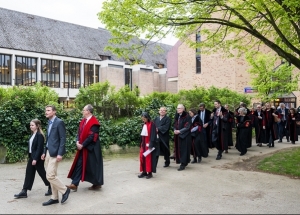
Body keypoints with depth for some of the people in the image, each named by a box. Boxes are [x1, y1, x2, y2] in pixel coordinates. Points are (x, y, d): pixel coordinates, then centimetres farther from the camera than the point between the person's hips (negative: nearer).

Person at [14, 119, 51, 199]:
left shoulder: (39, 135, -15)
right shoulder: (33, 134, 11)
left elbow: (39, 148, -19)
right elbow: (31, 146, 14)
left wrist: (35, 159, -21)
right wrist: (30, 157, 14)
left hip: (37, 158, -9)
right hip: (31, 157, 9)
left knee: (42, 173, 3)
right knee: (29, 173, 8)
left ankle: (51, 188, 19)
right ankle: (24, 192, 12)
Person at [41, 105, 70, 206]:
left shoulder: (59, 122, -10)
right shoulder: (49, 123, 16)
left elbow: (63, 139, -14)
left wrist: (60, 153, -19)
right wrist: (44, 152, 16)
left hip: (54, 153, -9)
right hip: (48, 152, 9)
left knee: (50, 176, -11)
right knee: (52, 176, 11)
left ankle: (64, 190, 8)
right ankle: (54, 198, 18)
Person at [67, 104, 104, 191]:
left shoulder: (94, 123, -17)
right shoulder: (83, 121, 9)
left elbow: (91, 137, -21)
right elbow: (79, 132, 11)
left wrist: (82, 145, -18)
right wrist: (78, 142, -6)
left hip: (91, 148, -8)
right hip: (83, 147, 8)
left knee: (93, 166, 3)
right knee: (79, 164, 7)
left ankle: (97, 184, 19)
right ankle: (74, 184, 10)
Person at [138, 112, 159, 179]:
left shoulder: (152, 124, -12)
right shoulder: (144, 125, 11)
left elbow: (153, 135, -16)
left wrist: (151, 145, -20)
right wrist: (141, 144, 13)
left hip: (149, 144, -7)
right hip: (143, 143, 8)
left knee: (149, 158, -2)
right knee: (142, 157, 7)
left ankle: (150, 173, 5)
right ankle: (144, 172, 15)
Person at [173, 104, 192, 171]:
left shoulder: (187, 116, -11)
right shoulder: (176, 116, 9)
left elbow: (187, 127, -15)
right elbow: (174, 124, 14)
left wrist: (179, 131, -19)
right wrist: (175, 130, -6)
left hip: (185, 136, -7)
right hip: (177, 135, 7)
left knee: (183, 149, -5)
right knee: (178, 149, 9)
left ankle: (183, 164, 0)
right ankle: (185, 161, 23)